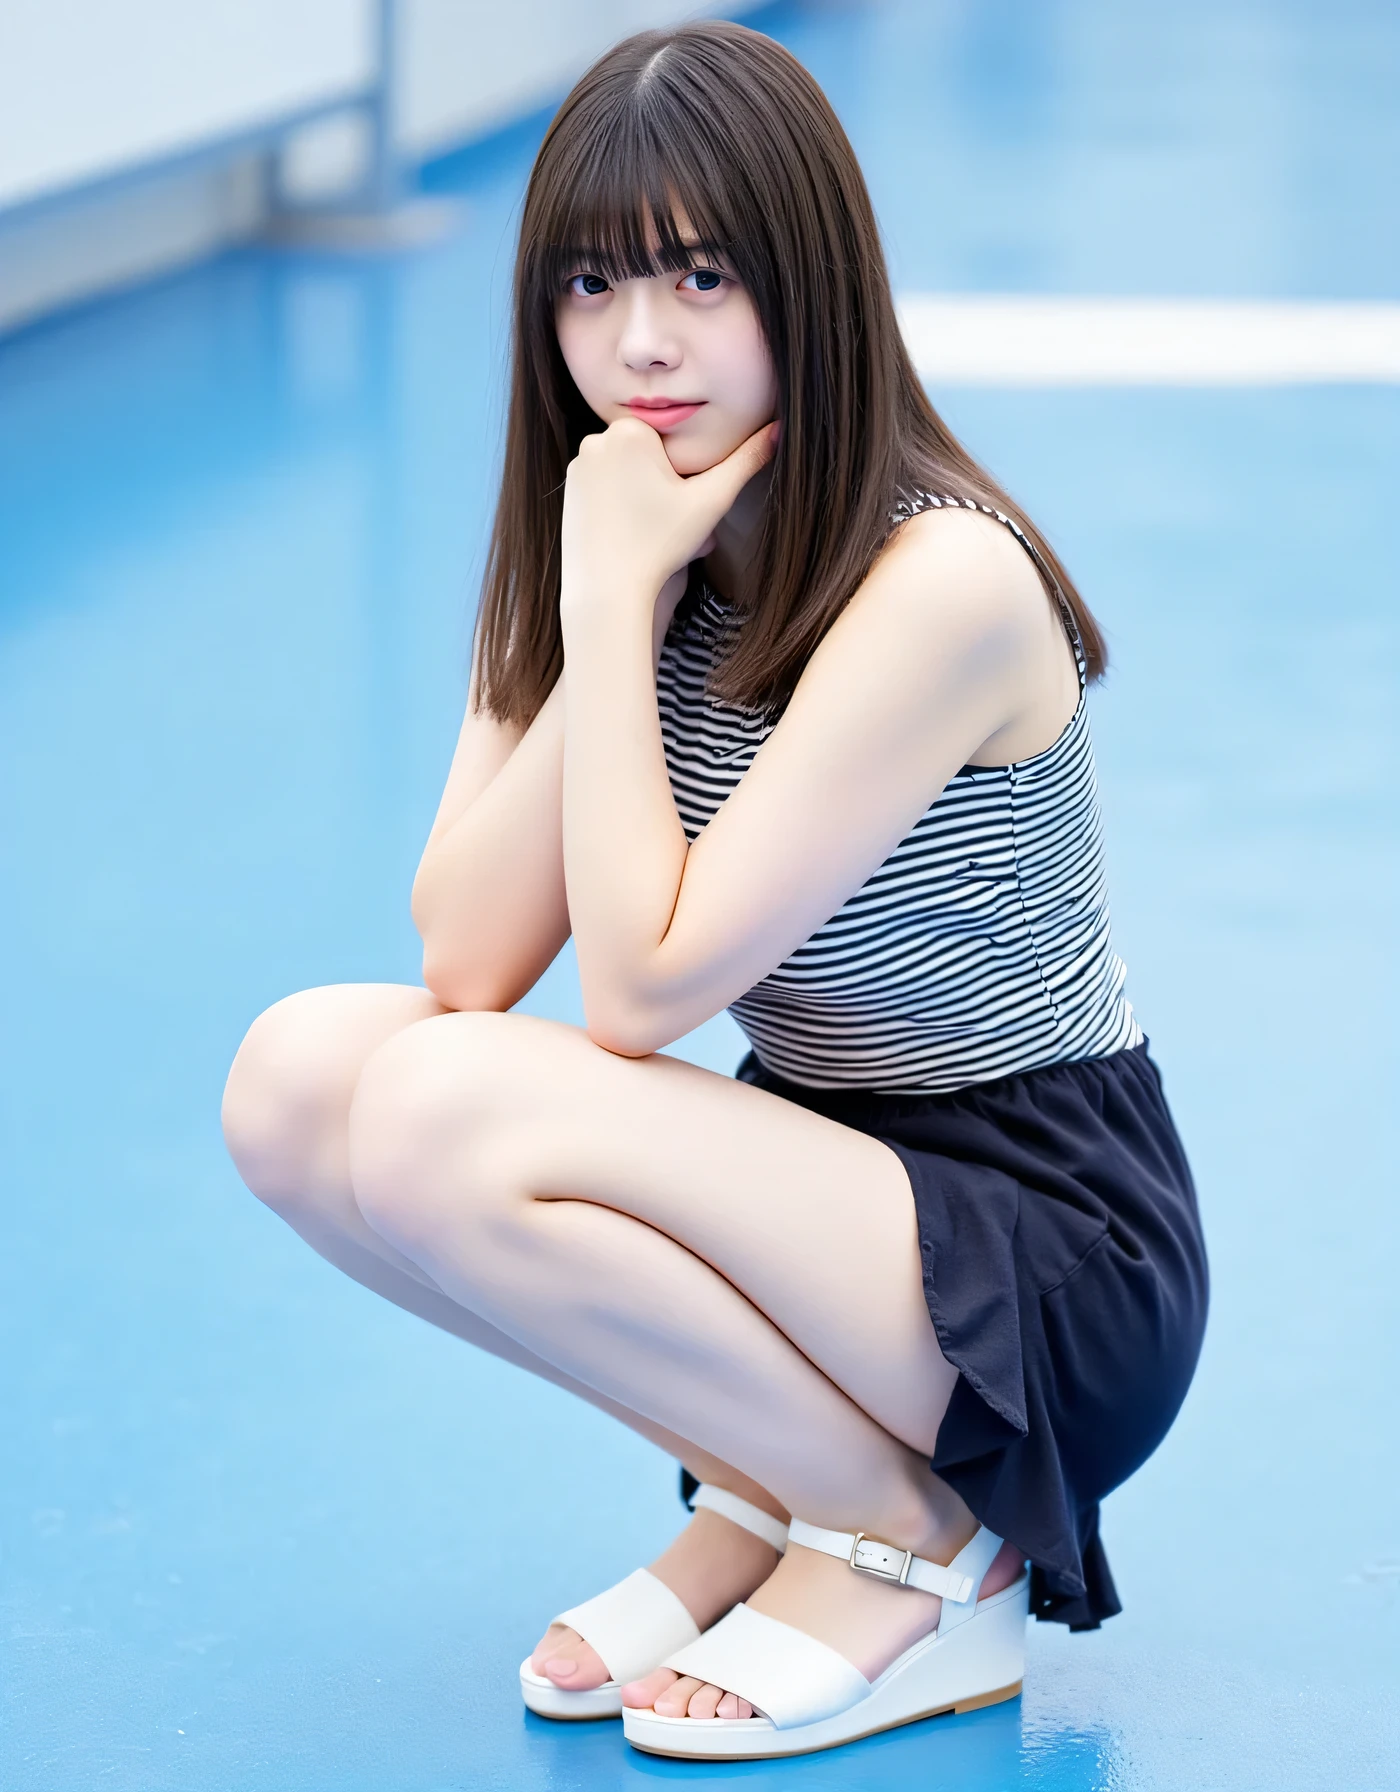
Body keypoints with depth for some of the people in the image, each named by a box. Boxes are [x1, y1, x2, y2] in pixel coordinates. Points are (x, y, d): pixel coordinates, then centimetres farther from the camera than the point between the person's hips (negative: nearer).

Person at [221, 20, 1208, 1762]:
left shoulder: (939, 583, -22)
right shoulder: (607, 549, 1)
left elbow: (638, 991, -23)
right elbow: (463, 960, -9)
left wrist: (619, 602, -21)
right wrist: (611, 603, -16)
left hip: (1055, 1264, -8)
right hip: (825, 1182, 8)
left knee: (447, 1117, -27)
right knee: (298, 1077, -11)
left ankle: (917, 1553, -6)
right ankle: (766, 1486, 4)